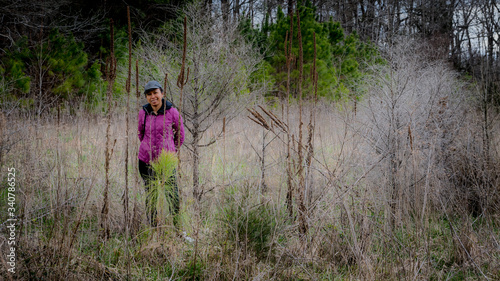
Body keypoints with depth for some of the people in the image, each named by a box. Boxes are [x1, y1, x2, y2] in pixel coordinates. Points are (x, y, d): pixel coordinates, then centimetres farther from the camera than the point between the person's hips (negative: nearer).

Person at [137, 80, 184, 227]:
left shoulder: (172, 112, -7)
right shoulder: (143, 113, -1)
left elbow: (180, 134, 7)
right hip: (146, 160, 2)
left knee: (174, 197, -4)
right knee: (150, 197, 10)